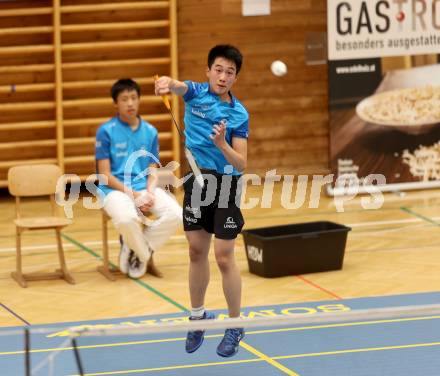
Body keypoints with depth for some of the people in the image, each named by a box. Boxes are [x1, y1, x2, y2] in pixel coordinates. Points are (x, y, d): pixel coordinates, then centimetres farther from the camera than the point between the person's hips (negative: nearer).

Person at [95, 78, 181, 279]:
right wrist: (132, 194, -18)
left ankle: (134, 249, -3)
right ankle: (146, 257, -6)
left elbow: (152, 171, 9)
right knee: (126, 219, -38)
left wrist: (150, 192, -13)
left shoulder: (150, 132, 9)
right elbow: (105, 175, -7)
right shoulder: (106, 131, -4)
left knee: (175, 214, -24)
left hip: (144, 187, 4)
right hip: (115, 189, -4)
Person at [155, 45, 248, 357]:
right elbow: (179, 86, -28)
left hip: (226, 184, -3)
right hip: (196, 179, 3)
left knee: (224, 256, -4)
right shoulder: (195, 93, -3)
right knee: (197, 252, 12)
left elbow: (241, 164, -11)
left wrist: (221, 144, -30)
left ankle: (235, 326, 10)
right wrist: (167, 82, -52)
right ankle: (198, 316, 28)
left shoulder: (239, 113, -8)